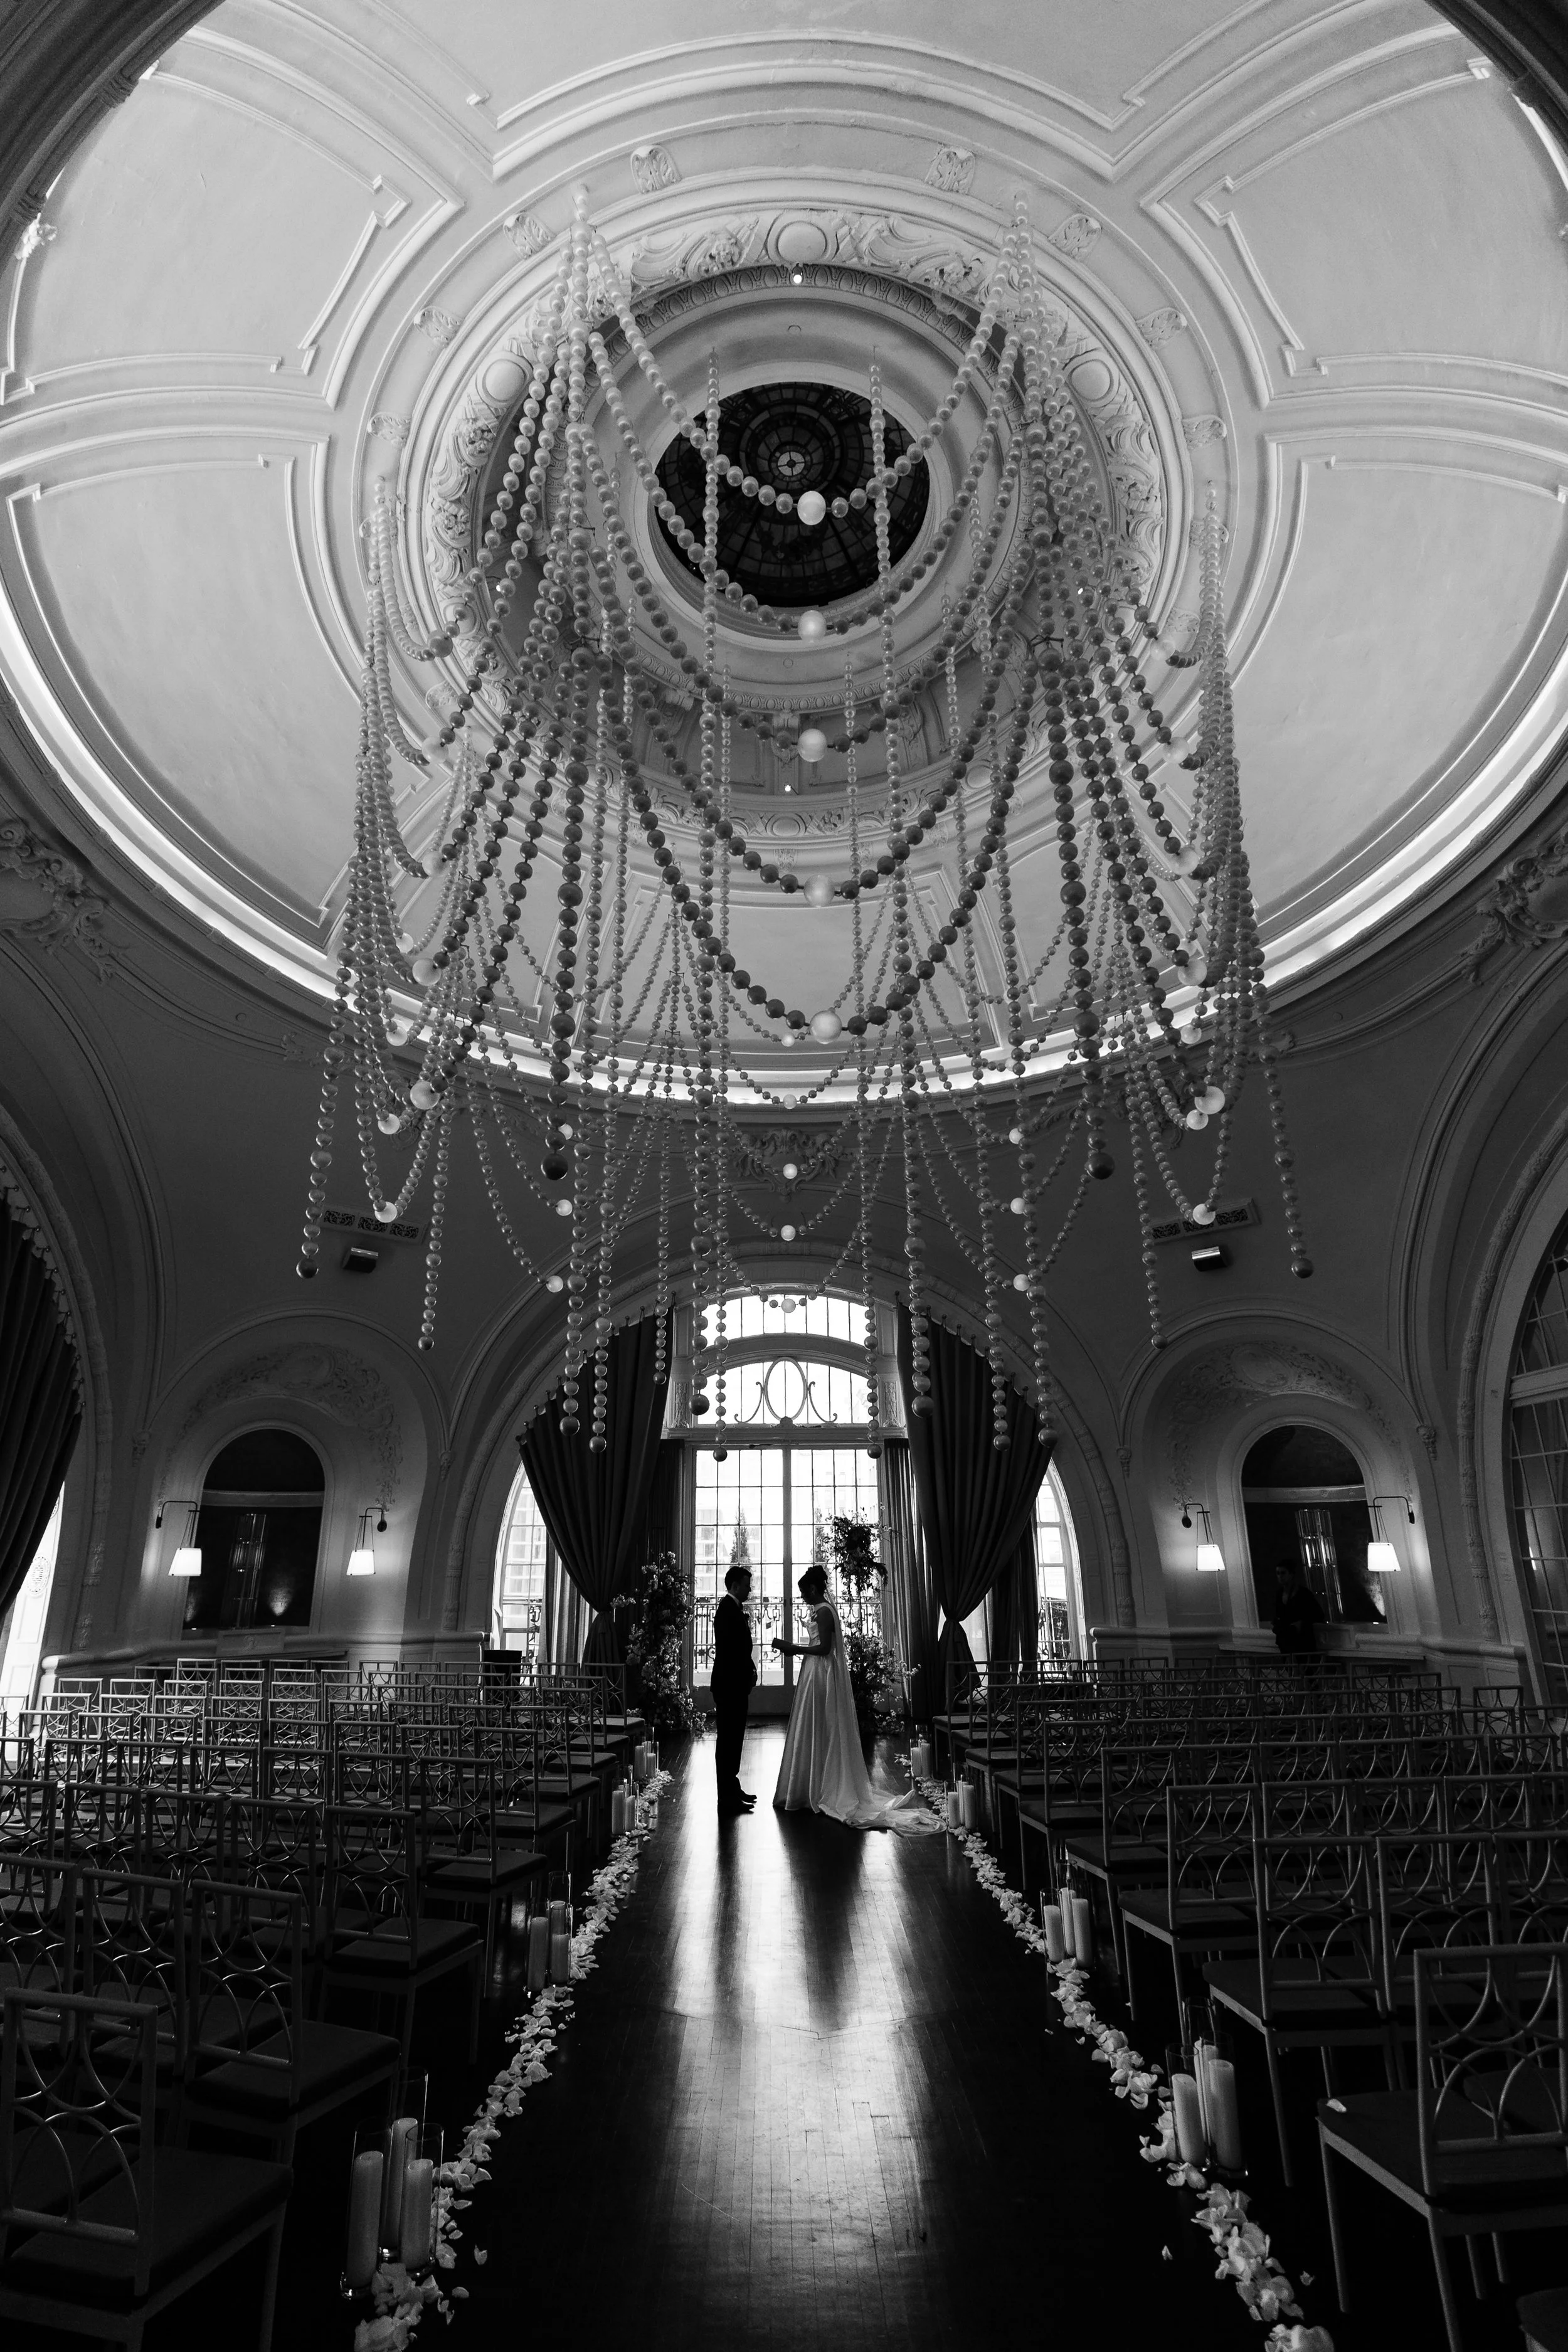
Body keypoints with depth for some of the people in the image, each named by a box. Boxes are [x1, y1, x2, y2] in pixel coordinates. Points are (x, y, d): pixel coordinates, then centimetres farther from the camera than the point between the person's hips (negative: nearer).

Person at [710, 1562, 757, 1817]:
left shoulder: (734, 1609, 14)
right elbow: (729, 1649, -22)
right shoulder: (728, 1610, -17)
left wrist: (750, 1672, 8)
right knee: (729, 1739, -5)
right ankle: (727, 1797, 0)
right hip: (730, 1684, -10)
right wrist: (750, 1672, -13)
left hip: (734, 1684, 10)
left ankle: (732, 1788, 25)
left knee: (733, 1738, 16)